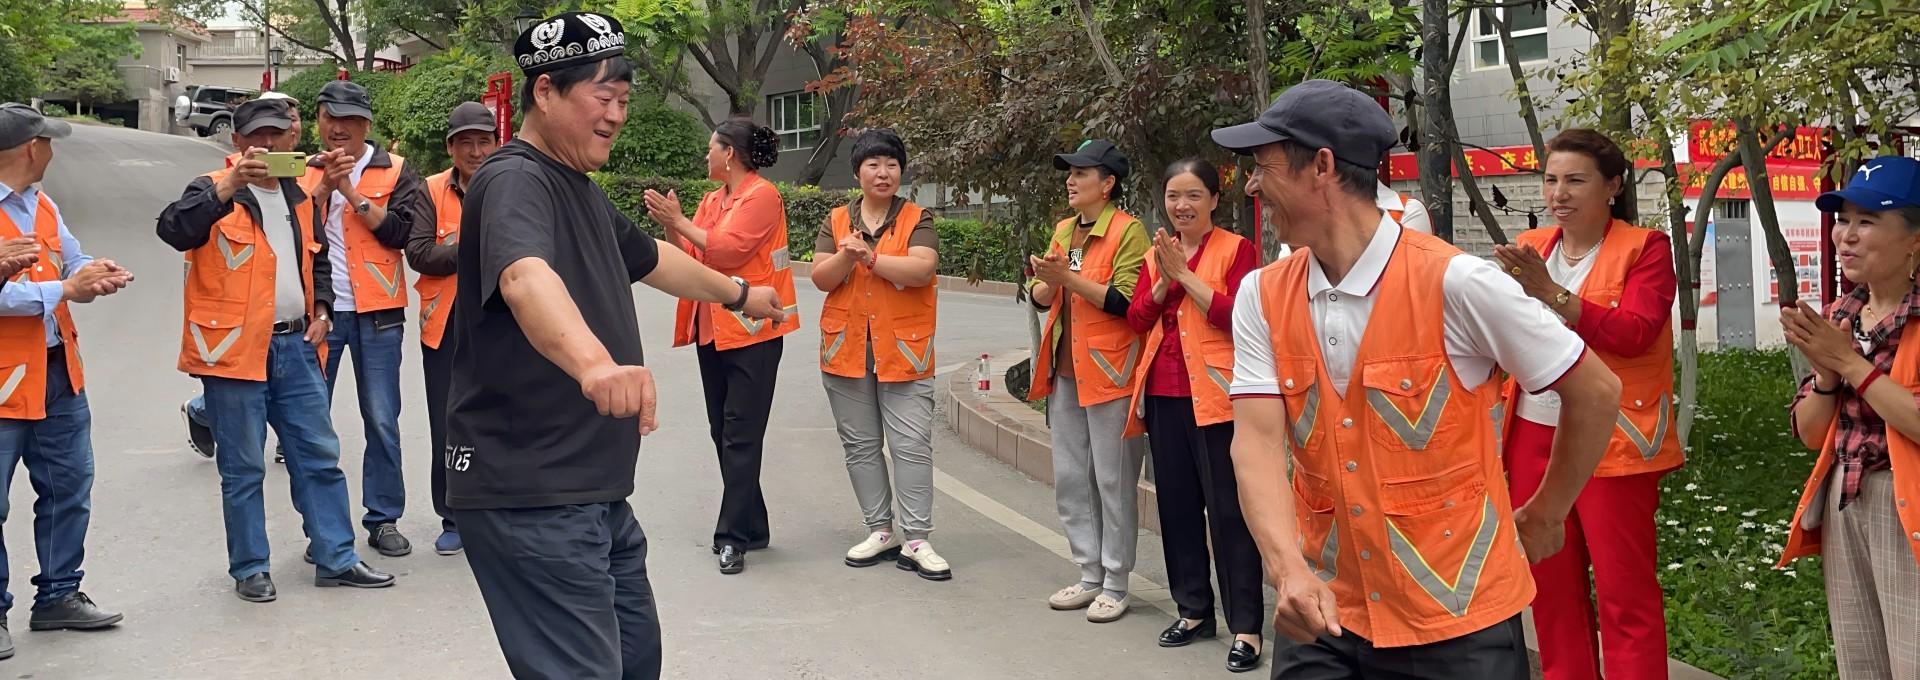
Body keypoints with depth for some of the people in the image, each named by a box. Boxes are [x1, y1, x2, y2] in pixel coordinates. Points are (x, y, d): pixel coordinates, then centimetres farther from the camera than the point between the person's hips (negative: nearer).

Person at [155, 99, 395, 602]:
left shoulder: (300, 197, 15)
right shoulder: (214, 191, -4)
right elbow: (173, 230, -24)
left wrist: (321, 307, 9)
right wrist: (231, 185, -32)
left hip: (295, 345, 6)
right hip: (234, 347, -6)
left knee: (320, 456, 8)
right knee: (243, 468, 3)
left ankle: (335, 558, 16)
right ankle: (250, 569, 13)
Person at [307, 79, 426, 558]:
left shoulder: (394, 172, 3)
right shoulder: (304, 173, 9)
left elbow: (401, 232, -10)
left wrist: (352, 193, -13)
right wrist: (324, 187, -13)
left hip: (376, 313, -1)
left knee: (382, 421, 2)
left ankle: (384, 520, 11)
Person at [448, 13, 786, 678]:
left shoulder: (582, 191, 17)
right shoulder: (514, 181, -15)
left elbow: (650, 258, 37)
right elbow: (524, 277, -37)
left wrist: (738, 293, 51)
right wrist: (595, 362, -56)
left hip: (595, 490, 10)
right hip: (531, 497, -10)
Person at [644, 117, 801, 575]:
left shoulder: (761, 195, -10)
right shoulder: (713, 198, 15)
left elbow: (726, 249, -20)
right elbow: (690, 256, 12)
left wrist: (678, 221, -16)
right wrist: (668, 225, -3)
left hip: (751, 332, -9)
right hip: (712, 329, 9)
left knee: (740, 436, -8)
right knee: (724, 432, 10)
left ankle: (733, 536, -7)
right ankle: (750, 527, 18)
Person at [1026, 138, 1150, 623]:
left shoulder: (1128, 230, -9)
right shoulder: (1063, 231, 14)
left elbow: (1126, 302, -18)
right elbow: (1041, 298, 15)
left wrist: (1070, 277, -22)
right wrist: (1045, 283, -7)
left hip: (1109, 370, -8)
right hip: (1065, 370, 8)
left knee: (1113, 480, -2)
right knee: (1069, 478, 11)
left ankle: (1115, 586, 7)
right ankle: (1089, 576, 22)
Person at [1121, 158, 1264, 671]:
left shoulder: (1237, 249, -4)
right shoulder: (1155, 255, 14)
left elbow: (1235, 315, -16)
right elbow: (1137, 320, 6)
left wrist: (1184, 273, -15)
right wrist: (1163, 280, -9)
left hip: (1215, 396, -6)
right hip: (1164, 396, 6)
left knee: (1228, 508, -6)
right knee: (1176, 504, 12)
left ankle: (1246, 626, -3)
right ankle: (1194, 609, 24)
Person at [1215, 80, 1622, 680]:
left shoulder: (1453, 281, -17)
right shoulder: (1262, 297, -2)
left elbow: (1596, 392, -7)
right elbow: (1258, 440, -11)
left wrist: (1545, 516, 4)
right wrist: (1289, 571, -27)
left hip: (1456, 615, -3)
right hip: (1327, 612, 4)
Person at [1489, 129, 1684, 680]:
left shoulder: (1645, 248, -2)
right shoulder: (1529, 248, 12)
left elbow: (1634, 334, -18)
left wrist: (1551, 294, -24)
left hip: (1611, 443, -5)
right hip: (1533, 438, 5)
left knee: (1625, 593, -4)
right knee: (1552, 589, 10)